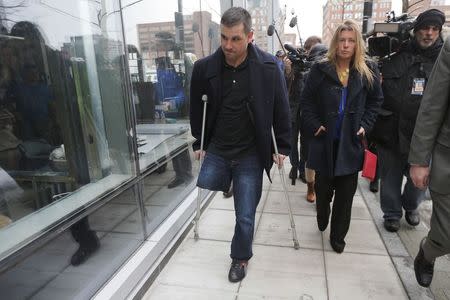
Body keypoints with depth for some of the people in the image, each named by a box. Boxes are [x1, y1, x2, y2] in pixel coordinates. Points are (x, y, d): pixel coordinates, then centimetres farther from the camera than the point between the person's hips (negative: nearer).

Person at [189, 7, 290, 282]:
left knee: (245, 217, 6)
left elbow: (281, 110, -1)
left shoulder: (269, 66, -11)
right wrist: (199, 144, 10)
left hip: (250, 156, -1)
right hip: (215, 152, 2)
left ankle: (241, 257, 35)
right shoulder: (205, 67, -7)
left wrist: (283, 147, 1)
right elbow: (197, 109, 7)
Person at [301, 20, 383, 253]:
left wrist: (365, 125, -1)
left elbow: (375, 101, 11)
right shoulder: (320, 70, -2)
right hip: (325, 141, -1)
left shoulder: (368, 71, 3)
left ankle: (338, 236, 24)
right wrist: (314, 125, -9)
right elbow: (307, 101, 2)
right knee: (323, 188, 8)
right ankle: (322, 219, 40)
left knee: (346, 192, 6)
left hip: (351, 143, 1)